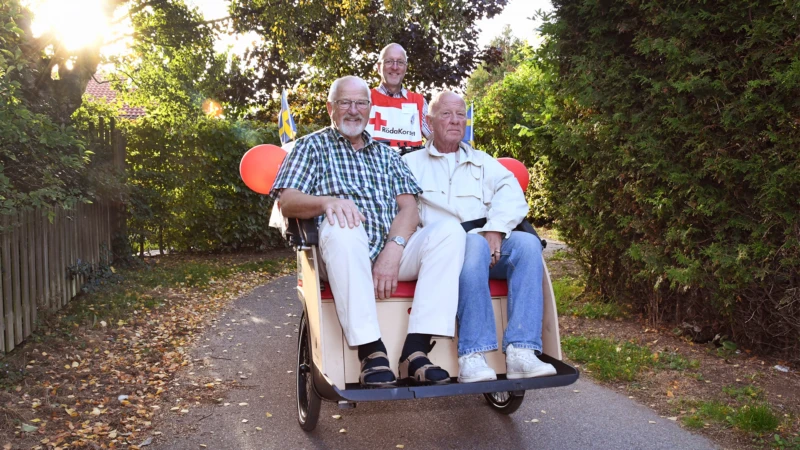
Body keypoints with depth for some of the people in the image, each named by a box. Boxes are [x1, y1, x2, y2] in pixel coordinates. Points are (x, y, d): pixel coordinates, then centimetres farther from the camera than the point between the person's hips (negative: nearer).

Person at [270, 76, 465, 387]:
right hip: (343, 254, -3)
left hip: (393, 252, 4)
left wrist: (393, 250, -12)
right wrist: (328, 201, -24)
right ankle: (371, 350, -32)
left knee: (450, 231, -21)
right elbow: (287, 202, -1)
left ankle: (415, 350, -29)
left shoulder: (386, 154, 24)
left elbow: (408, 207, 9)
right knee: (342, 226, -36)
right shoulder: (312, 146, 15)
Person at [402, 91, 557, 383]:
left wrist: (495, 230, -13)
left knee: (527, 243, -26)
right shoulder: (411, 164, 19)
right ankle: (472, 356, -40)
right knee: (474, 245, -36)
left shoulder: (483, 162, 28)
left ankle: (521, 351, -35)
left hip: (490, 243, 4)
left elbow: (512, 196, 9)